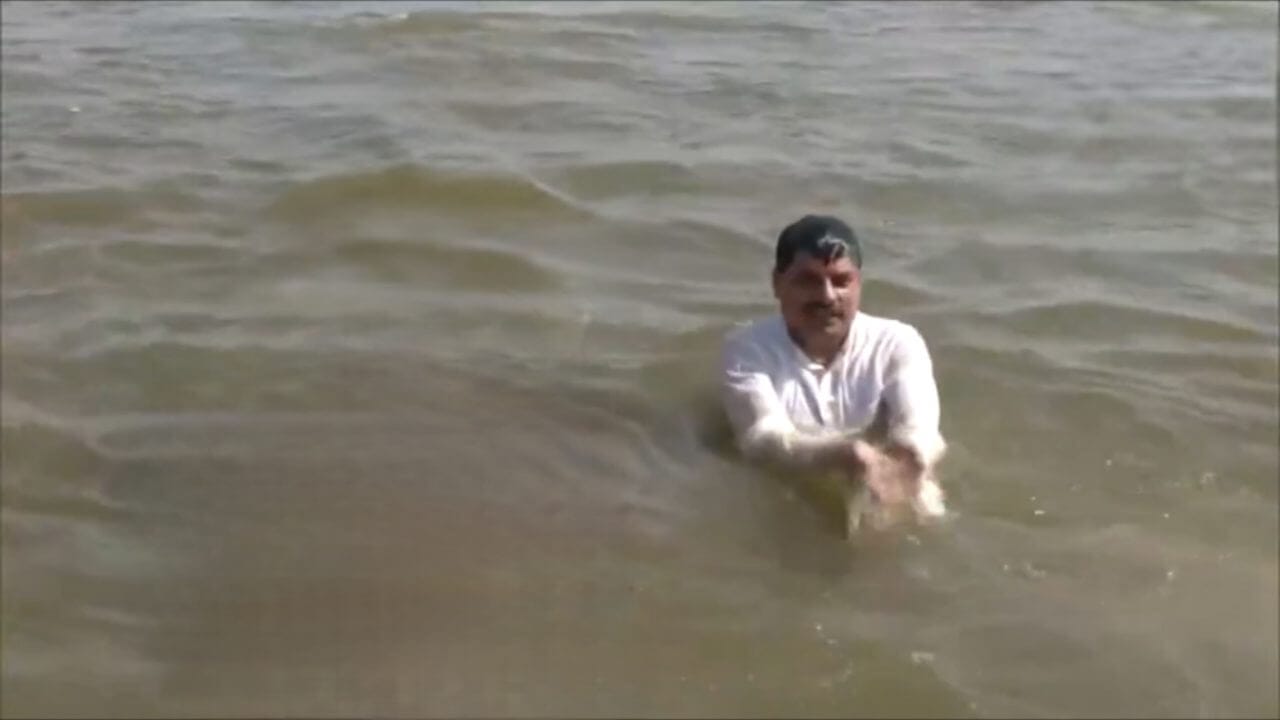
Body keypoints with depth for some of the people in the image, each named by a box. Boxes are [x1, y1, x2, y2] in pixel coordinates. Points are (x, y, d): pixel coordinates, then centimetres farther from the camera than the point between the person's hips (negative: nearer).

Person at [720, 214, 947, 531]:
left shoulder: (897, 344, -5)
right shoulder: (747, 348, -8)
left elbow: (920, 430, -21)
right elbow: (764, 440, -23)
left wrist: (905, 463, -47)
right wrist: (848, 455, -43)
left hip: (874, 494, 0)